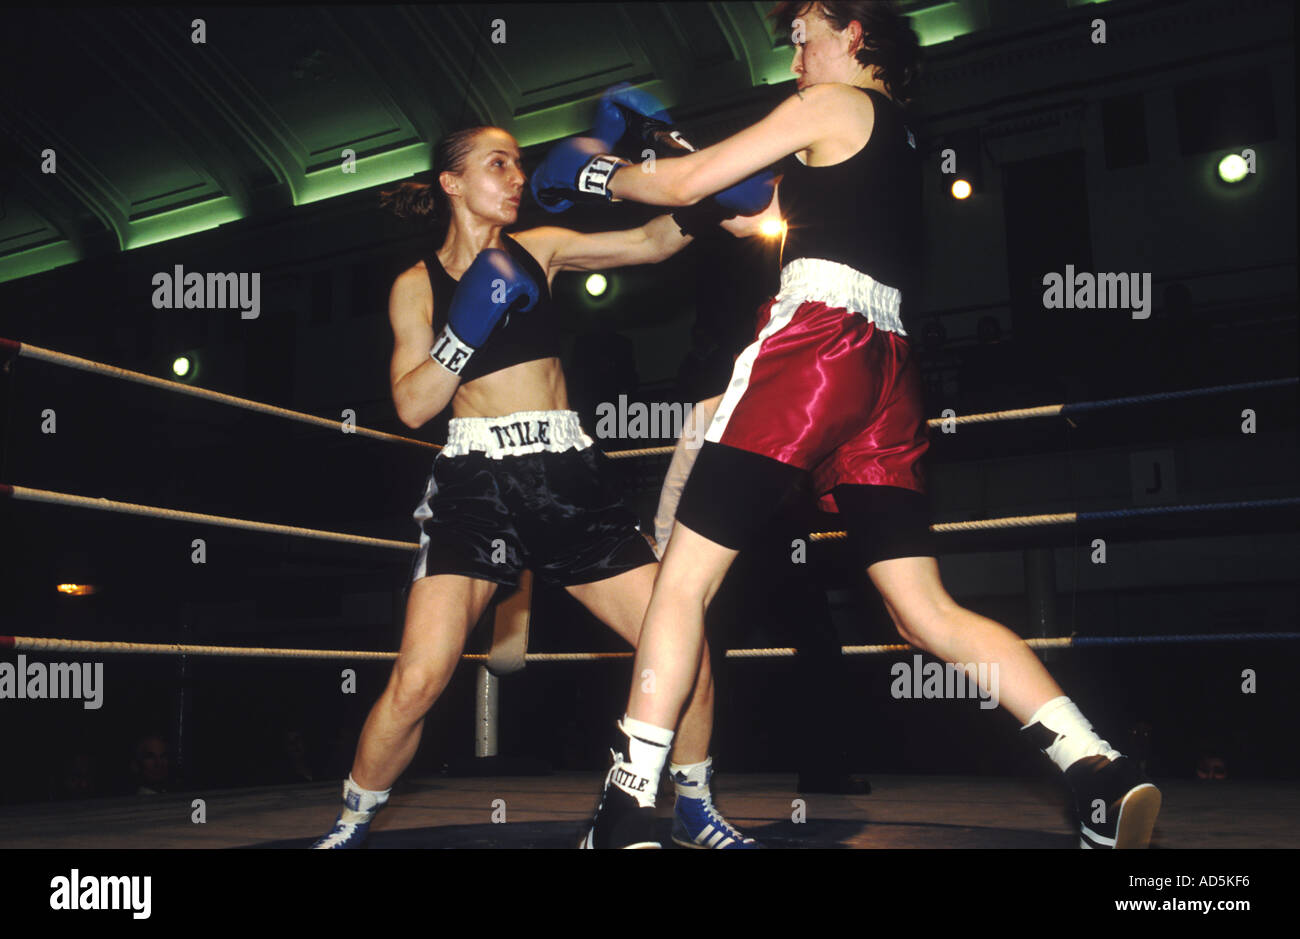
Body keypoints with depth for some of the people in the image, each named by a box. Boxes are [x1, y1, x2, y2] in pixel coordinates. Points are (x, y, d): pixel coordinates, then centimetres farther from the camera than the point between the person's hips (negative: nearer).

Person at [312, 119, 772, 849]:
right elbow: (413, 405, -3)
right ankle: (352, 823, 12)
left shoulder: (538, 250, 13)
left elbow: (653, 242, 11)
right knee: (419, 680, -15)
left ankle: (695, 807, 20)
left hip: (570, 477, 3)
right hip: (477, 481, -3)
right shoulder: (418, 285, 7)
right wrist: (468, 326, -14)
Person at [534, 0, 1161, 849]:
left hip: (814, 338, -8)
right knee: (928, 611, 5)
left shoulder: (831, 105, 6)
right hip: (887, 365, 8)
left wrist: (599, 175, 21)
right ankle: (1102, 773, -4)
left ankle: (628, 812, -5)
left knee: (685, 579, -4)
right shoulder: (898, 136, 29)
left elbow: (687, 184, 3)